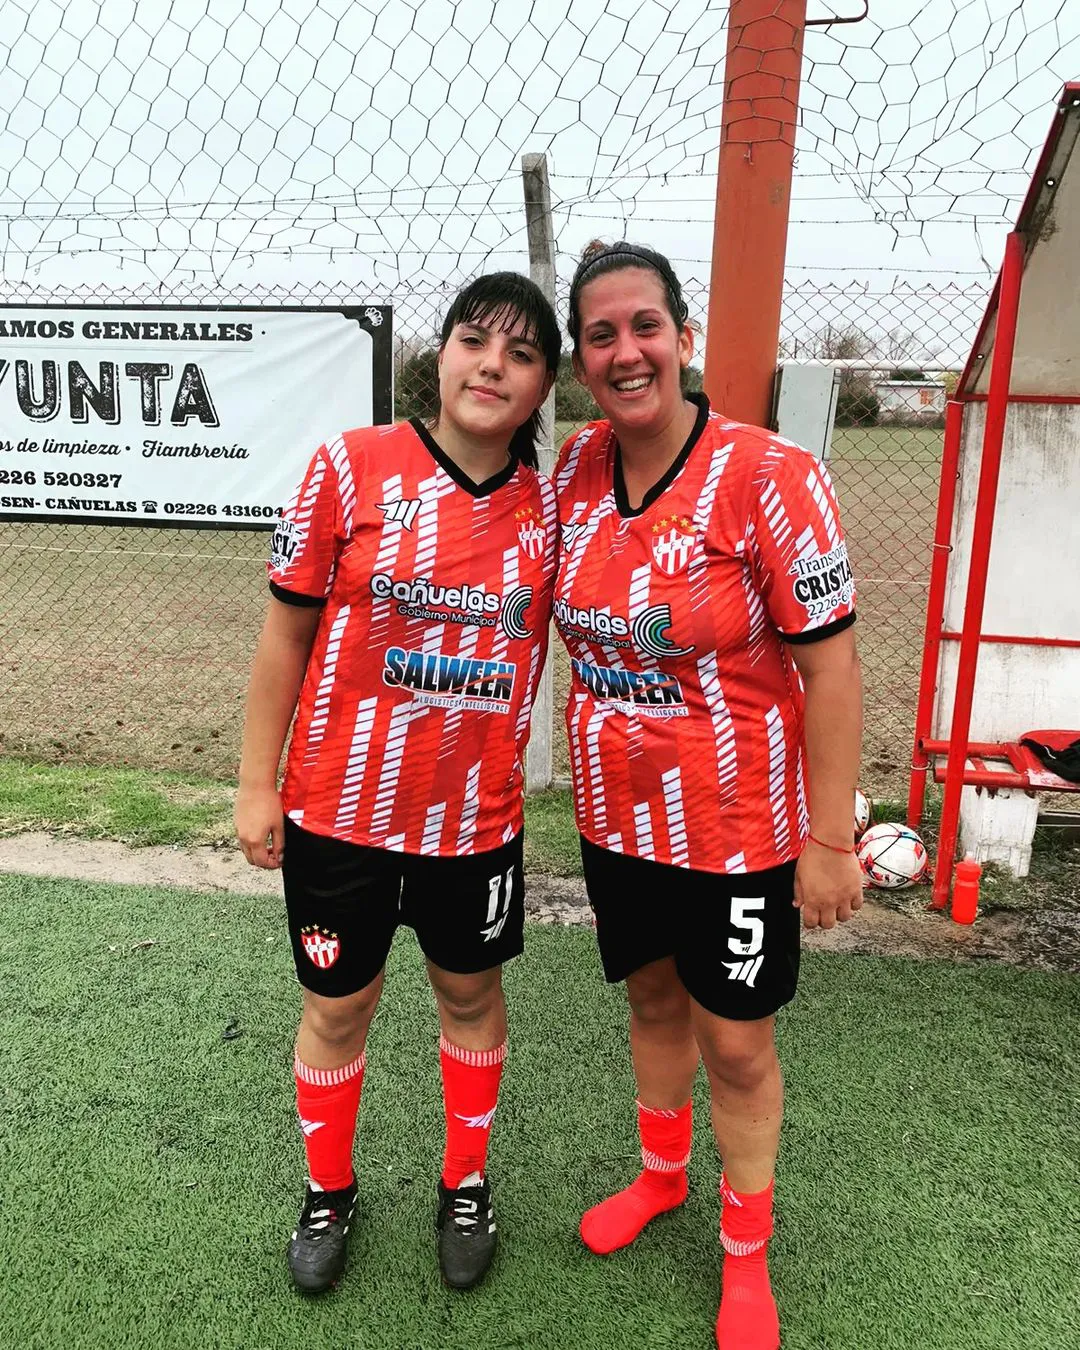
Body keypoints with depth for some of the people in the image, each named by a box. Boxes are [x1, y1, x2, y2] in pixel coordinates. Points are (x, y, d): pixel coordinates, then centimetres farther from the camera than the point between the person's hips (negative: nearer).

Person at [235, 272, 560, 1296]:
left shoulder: (550, 504, -4)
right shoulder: (354, 466, -12)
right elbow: (287, 631, -6)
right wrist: (256, 784, -4)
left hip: (477, 813, 2)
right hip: (341, 806, -2)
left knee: (471, 993, 20)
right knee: (337, 1006, 16)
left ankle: (465, 1184, 46)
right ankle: (328, 1193, 45)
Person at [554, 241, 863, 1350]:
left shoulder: (768, 477, -20)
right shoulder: (576, 468, -3)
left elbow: (830, 666, -17)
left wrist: (830, 839, -15)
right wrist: (594, 760, 10)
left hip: (738, 826, -4)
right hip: (616, 813, 5)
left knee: (735, 1044, 12)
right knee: (652, 998, 24)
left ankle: (745, 1254, 40)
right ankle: (661, 1174, 52)